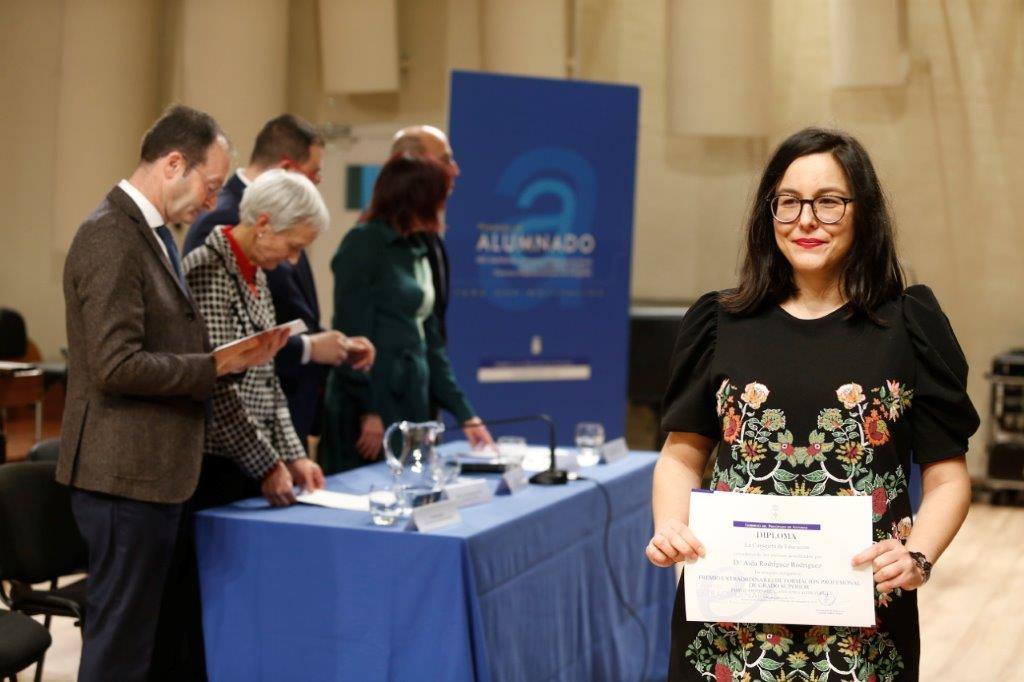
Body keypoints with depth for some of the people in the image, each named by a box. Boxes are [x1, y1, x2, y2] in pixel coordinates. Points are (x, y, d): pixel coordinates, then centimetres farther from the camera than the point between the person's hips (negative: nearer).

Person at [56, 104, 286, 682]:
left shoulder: (153, 233, 14)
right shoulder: (112, 238, -17)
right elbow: (116, 367, -24)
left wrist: (236, 358, 6)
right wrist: (217, 365, -16)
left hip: (155, 471, 10)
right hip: (126, 475, -10)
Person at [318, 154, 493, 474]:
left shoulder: (416, 251, 15)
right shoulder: (363, 243, -7)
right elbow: (352, 334, -13)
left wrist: (465, 415, 16)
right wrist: (368, 412, -17)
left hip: (412, 406, 7)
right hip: (370, 407, -7)